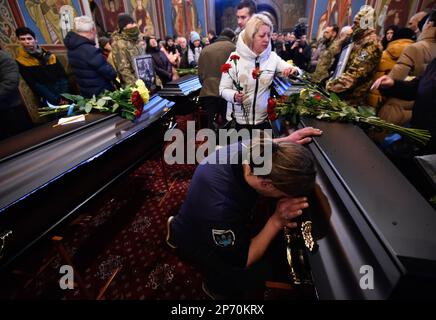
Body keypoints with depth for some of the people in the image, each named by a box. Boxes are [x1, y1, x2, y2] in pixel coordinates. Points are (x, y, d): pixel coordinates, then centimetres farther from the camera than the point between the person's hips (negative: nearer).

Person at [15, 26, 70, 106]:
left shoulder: (50, 56, 9)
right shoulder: (21, 62, 2)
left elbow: (63, 76, 6)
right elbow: (34, 85, -5)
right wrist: (55, 99, -19)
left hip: (63, 94, 3)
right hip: (48, 100, -3)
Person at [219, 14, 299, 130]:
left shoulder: (272, 57, 1)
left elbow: (296, 72, 4)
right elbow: (223, 89, -5)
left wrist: (294, 71, -20)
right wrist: (234, 96, -26)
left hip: (263, 119, 3)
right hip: (239, 119, -2)